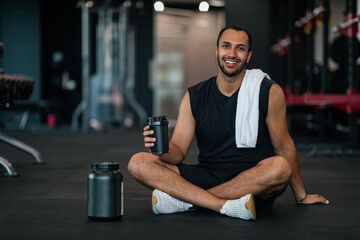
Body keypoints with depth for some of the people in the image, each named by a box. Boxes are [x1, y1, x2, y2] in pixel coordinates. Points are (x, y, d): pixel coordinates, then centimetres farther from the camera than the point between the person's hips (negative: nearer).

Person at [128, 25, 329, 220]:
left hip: (253, 181, -2)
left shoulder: (269, 92, -4)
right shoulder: (194, 97, 3)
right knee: (138, 163, -17)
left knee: (280, 168, -37)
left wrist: (301, 196, 9)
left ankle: (184, 201, -25)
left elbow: (284, 147, 4)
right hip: (207, 175, 2)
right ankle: (226, 205, -30)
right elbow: (179, 151, -1)